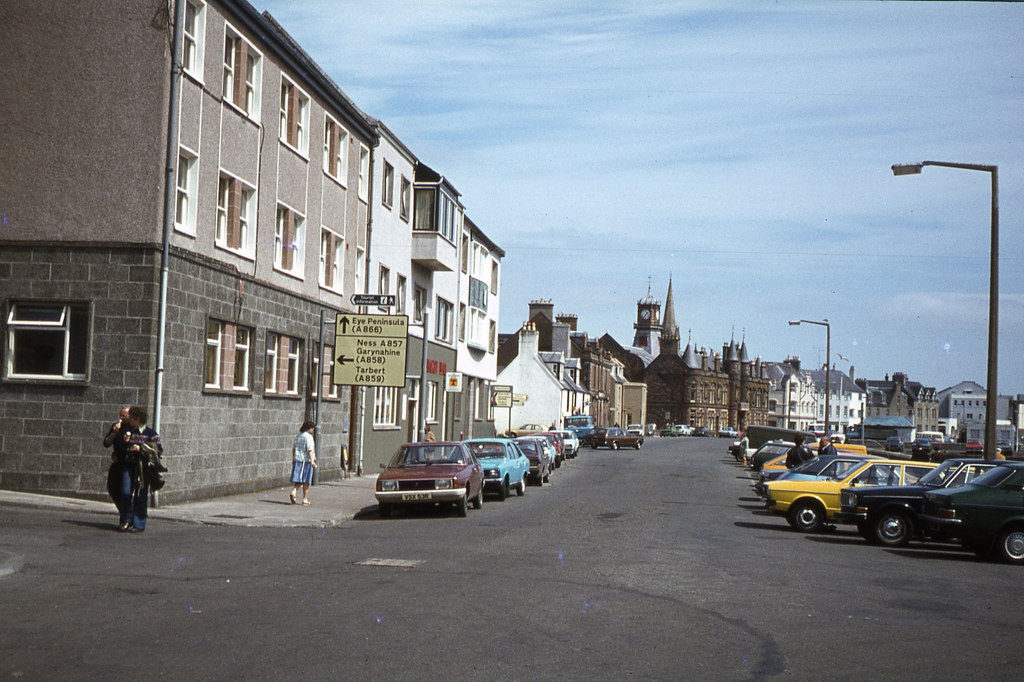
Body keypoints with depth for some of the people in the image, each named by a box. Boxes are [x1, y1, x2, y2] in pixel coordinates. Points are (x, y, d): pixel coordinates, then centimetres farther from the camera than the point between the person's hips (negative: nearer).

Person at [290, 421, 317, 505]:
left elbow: (293, 448, 16)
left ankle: (293, 492, -16)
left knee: (298, 479, 9)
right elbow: (310, 450, -19)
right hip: (306, 460, -6)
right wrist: (312, 461, -22)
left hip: (297, 460, 6)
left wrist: (293, 459, 24)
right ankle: (305, 499, 8)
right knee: (306, 480, 3)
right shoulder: (308, 437, -12)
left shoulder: (297, 436, 11)